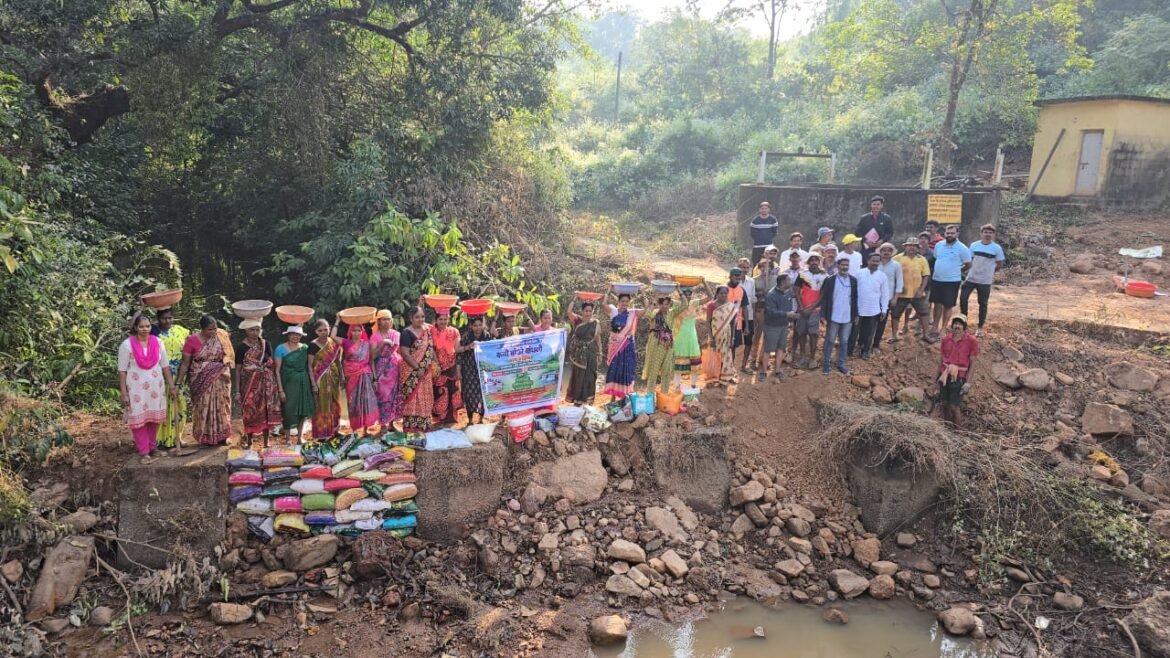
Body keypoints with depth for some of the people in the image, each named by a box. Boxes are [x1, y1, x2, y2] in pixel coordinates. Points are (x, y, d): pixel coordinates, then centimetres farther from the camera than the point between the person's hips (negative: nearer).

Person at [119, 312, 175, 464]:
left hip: (156, 388, 3)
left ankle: (151, 448, 24)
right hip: (136, 389, -3)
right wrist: (124, 394, -11)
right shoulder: (127, 345, -8)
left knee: (154, 418, 9)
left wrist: (171, 386, 5)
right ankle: (143, 453, 8)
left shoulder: (158, 342, 1)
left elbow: (165, 366, 7)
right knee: (139, 420, 2)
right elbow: (122, 371, -7)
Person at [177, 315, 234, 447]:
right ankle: (205, 437, 16)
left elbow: (228, 355, 3)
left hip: (219, 379, 2)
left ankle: (221, 435, 22)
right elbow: (185, 363, -7)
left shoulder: (222, 336, -5)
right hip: (201, 380, -2)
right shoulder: (192, 340, -12)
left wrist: (226, 371, -10)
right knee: (203, 407, 4)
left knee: (220, 405, 10)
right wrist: (180, 381, -9)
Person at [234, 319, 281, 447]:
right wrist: (237, 391, -5)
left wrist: (275, 383, 3)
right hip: (249, 383, -2)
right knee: (250, 412, 2)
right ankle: (249, 441, 17)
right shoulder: (241, 347, -3)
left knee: (267, 411, 3)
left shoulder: (266, 344, 3)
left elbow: (272, 364, 8)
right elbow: (237, 369, -2)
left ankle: (266, 442, 13)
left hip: (266, 383, 2)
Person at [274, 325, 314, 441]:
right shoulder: (281, 348, -5)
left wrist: (313, 383, -1)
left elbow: (309, 367, 6)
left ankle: (300, 437, 21)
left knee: (302, 410, 8)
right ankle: (288, 438, 9)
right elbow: (277, 370, -7)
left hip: (303, 383, 3)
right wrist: (281, 390, -12)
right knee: (289, 410, -1)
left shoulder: (305, 348, 4)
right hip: (288, 383, -3)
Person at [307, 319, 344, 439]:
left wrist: (342, 376, 7)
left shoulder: (334, 343, 3)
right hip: (321, 379, -4)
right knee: (322, 406, 1)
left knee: (334, 404, 12)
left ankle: (334, 429, 25)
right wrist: (314, 384, -15)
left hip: (333, 378, 5)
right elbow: (310, 366, -10)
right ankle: (322, 433, 9)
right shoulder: (313, 345, -9)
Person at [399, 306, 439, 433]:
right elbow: (405, 354, -18)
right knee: (413, 399, -4)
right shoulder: (407, 333, -13)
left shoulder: (427, 330, 9)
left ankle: (424, 425, 23)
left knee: (425, 399, 13)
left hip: (426, 372, 7)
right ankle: (412, 428, 0)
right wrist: (418, 369, -19)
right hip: (413, 372, -7)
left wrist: (436, 363, 7)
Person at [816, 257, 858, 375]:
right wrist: (823, 316, -9)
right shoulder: (830, 280, -7)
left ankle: (841, 364, 22)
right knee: (829, 341, 7)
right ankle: (826, 364, 18)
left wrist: (856, 315, 7)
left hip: (847, 317, 3)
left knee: (844, 342, 10)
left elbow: (855, 298, 8)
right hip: (833, 317, -3)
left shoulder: (853, 280, 3)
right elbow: (824, 298, -5)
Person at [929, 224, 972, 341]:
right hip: (936, 280, 4)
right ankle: (935, 327, 24)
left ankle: (943, 328, 17)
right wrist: (938, 271, 11)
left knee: (948, 306, 6)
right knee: (937, 304, 12)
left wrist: (956, 271, 6)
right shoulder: (938, 245, 3)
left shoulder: (962, 248, -10)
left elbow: (968, 265, -2)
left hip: (952, 281, -4)